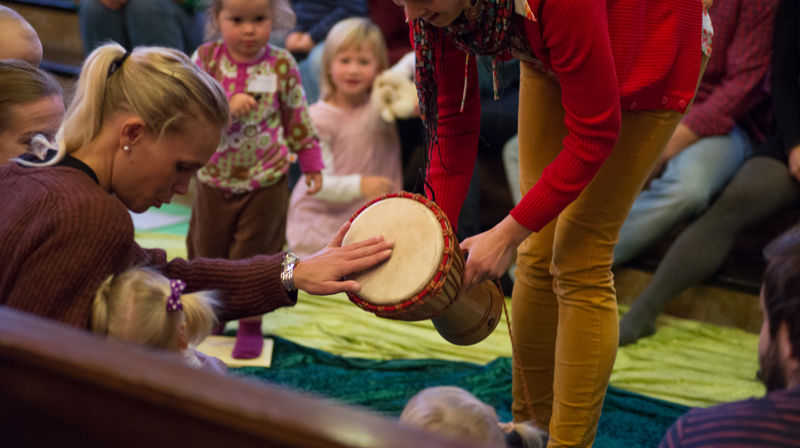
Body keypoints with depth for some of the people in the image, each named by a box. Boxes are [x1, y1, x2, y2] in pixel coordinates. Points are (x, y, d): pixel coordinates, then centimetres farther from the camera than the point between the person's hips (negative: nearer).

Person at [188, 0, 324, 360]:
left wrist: (311, 163, 6)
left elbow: (298, 117, 1)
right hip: (214, 179, 2)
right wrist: (226, 106, -30)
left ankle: (250, 326, 21)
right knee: (207, 250, 16)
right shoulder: (206, 58, -9)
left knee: (254, 254, 7)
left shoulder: (281, 65, -9)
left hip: (266, 182, -2)